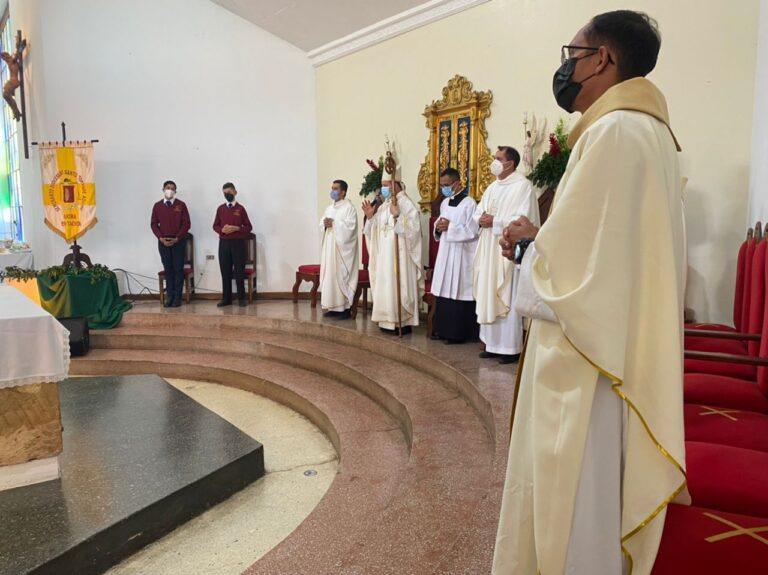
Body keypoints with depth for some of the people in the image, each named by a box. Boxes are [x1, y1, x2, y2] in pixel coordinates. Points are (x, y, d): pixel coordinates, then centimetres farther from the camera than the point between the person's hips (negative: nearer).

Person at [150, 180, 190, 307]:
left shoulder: (181, 205, -2)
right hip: (163, 242, 2)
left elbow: (186, 223, -4)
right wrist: (161, 238, -7)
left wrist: (177, 238, -12)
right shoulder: (157, 205, 5)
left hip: (178, 241, -2)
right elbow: (153, 224, 7)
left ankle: (177, 297, 4)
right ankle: (169, 296, 10)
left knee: (178, 269, 0)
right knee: (168, 269, 5)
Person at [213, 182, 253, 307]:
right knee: (225, 271, 5)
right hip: (223, 243, 3)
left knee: (239, 271, 0)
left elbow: (249, 227, 1)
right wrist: (222, 229, -8)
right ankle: (226, 298, 12)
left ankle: (241, 298, 7)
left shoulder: (240, 208, 1)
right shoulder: (220, 208, 9)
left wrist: (236, 228, -15)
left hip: (238, 243, -3)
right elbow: (215, 226, 13)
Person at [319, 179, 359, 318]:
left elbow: (350, 226, -17)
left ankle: (346, 307, -2)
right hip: (329, 247, 8)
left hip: (342, 248, -8)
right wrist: (324, 224, -8)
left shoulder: (349, 207, -6)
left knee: (342, 275, -7)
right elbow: (322, 224, 14)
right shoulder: (329, 208, 18)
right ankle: (334, 306, 12)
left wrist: (334, 223, -16)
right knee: (330, 275, 7)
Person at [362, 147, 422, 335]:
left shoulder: (407, 204, -9)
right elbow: (376, 231, 16)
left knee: (398, 286, -6)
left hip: (399, 256, -8)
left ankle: (402, 323, 2)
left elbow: (413, 230, -20)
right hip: (384, 256, 8)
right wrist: (370, 217, 0)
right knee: (385, 286, 9)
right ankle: (389, 321, 16)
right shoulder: (384, 205, 15)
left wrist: (397, 216, -28)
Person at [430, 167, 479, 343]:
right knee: (444, 292, 10)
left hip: (461, 256, -8)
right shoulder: (444, 203, 13)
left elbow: (472, 231, -16)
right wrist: (438, 228, -3)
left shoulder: (469, 203, -11)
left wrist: (450, 227, -18)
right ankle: (443, 329, 19)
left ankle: (458, 333, 2)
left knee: (458, 293, -4)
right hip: (445, 254, 8)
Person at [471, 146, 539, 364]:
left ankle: (510, 347, 5)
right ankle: (493, 343, 19)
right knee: (489, 297, 9)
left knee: (507, 299, -4)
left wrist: (495, 221, -18)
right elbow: (477, 214, 14)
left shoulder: (522, 186, -8)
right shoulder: (493, 187, 17)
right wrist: (480, 220, -8)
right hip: (489, 251, 8)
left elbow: (523, 219, -19)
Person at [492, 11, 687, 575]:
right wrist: (543, 239, 7)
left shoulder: (613, 132, -18)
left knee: (570, 512, 7)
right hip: (617, 351, 10)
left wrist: (527, 244, -5)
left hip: (585, 362, -10)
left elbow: (572, 266, -24)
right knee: (588, 504, 23)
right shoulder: (646, 129, 13)